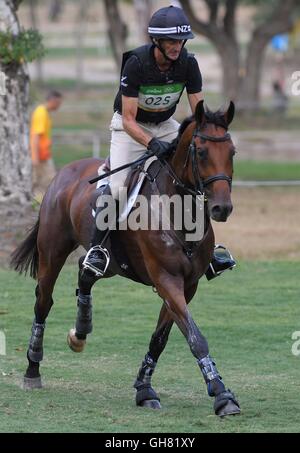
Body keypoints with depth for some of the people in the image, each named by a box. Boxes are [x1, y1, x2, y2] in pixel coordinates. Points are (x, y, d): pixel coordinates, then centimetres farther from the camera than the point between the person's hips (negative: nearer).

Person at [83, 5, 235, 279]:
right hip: (130, 126, -4)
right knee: (118, 184, -23)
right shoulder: (137, 63, -29)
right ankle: (97, 248, -11)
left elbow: (198, 113, -12)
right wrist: (152, 143, -44)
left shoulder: (188, 63, -17)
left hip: (166, 125, 4)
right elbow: (128, 120, -27)